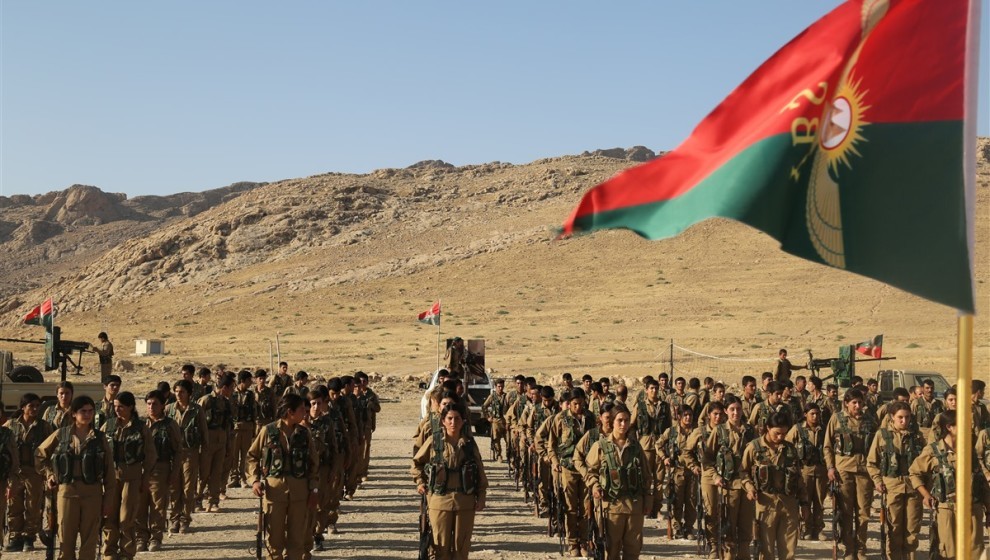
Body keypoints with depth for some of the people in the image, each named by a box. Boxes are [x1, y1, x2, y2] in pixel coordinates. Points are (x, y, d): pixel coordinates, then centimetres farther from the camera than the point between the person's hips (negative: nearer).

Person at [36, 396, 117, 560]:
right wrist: (50, 474, 9)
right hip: (67, 490, 0)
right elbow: (40, 454, 18)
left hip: (92, 492, 0)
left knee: (89, 540, 3)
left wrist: (109, 499, 0)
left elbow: (109, 472, 3)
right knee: (66, 537, 2)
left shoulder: (100, 438, 3)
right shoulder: (61, 434, 2)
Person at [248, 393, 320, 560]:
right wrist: (255, 480, -4)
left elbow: (314, 463, 9)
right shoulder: (268, 431, -3)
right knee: (274, 536, 5)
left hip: (299, 491, 2)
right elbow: (252, 456, 7)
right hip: (274, 489, -2)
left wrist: (314, 489, 4)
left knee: (297, 538, 5)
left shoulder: (305, 433, 4)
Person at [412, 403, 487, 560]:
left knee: (461, 546, 8)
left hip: (465, 501, 1)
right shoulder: (434, 441, -2)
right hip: (439, 500, -1)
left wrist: (481, 497, 3)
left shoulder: (470, 443, 2)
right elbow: (416, 462, 13)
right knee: (441, 544, 2)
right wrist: (420, 482, 5)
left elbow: (480, 472, 6)